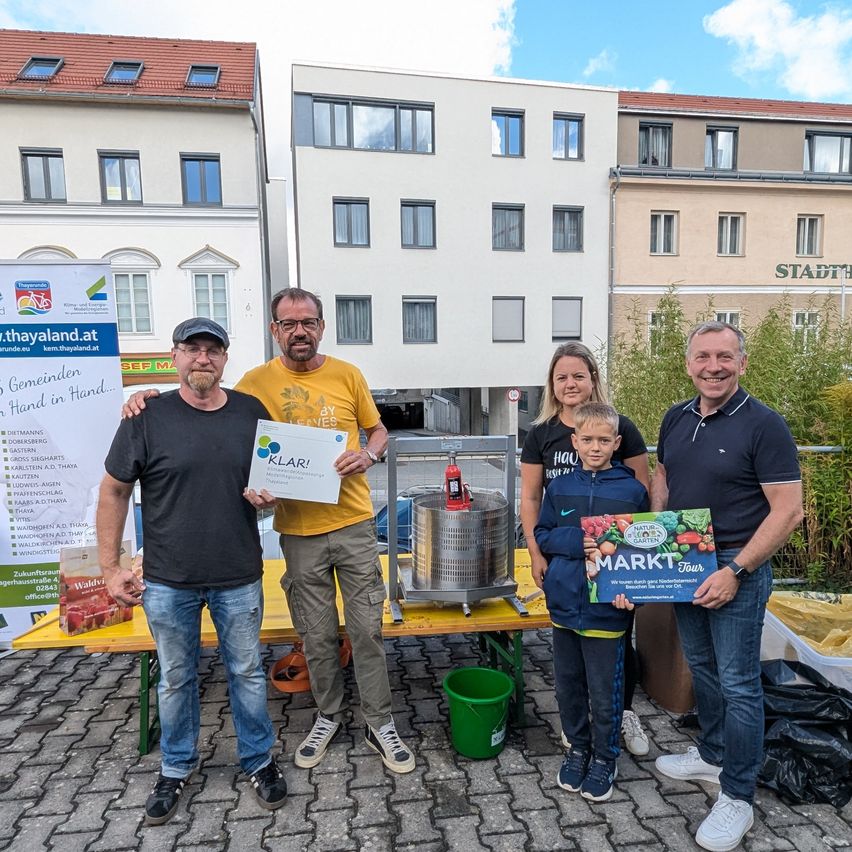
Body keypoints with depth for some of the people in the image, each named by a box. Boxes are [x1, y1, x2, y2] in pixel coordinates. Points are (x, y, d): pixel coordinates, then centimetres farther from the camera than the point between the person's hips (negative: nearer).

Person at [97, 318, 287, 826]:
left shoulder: (252, 413, -1)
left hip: (239, 578, 1)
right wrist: (111, 567, -2)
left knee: (247, 673, 14)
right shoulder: (148, 418, -7)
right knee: (176, 679, 17)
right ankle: (176, 769, 41)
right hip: (168, 581, -1)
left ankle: (259, 760, 36)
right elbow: (114, 492, -1)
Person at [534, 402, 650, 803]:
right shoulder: (559, 488, 0)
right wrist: (577, 543, -15)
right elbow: (542, 535, 3)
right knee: (568, 686, 18)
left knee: (605, 692, 11)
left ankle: (604, 757, 35)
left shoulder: (632, 490, -7)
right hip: (564, 605, 3)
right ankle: (577, 747, 40)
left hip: (606, 610, -3)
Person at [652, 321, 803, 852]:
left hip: (737, 569, -6)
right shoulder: (676, 419, 4)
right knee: (703, 669, 21)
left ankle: (737, 798, 22)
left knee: (738, 684, 5)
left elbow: (788, 511, -16)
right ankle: (712, 755, 41)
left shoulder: (764, 425, -15)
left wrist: (735, 571, -20)